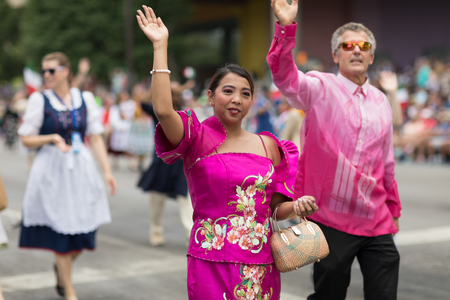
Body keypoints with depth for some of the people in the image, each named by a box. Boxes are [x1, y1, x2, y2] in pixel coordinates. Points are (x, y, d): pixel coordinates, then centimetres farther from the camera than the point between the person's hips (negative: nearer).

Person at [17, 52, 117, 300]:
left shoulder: (85, 99, 6)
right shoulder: (40, 100, -1)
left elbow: (95, 138, 6)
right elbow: (26, 139, 0)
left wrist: (107, 171, -1)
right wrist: (52, 138, -17)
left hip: (81, 168, 3)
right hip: (52, 169, -3)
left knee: (84, 233, 2)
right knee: (61, 232, -1)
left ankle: (61, 267, 35)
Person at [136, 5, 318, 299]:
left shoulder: (268, 145, 10)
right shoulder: (198, 139, -3)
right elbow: (163, 110, -23)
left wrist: (297, 207, -6)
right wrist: (160, 46, -19)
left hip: (261, 264, 4)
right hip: (213, 261, -4)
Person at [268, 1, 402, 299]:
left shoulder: (381, 101, 12)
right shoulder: (320, 88, -3)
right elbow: (283, 74, -24)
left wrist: (393, 210, 23)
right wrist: (286, 27, -38)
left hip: (377, 222, 5)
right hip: (332, 220, -4)